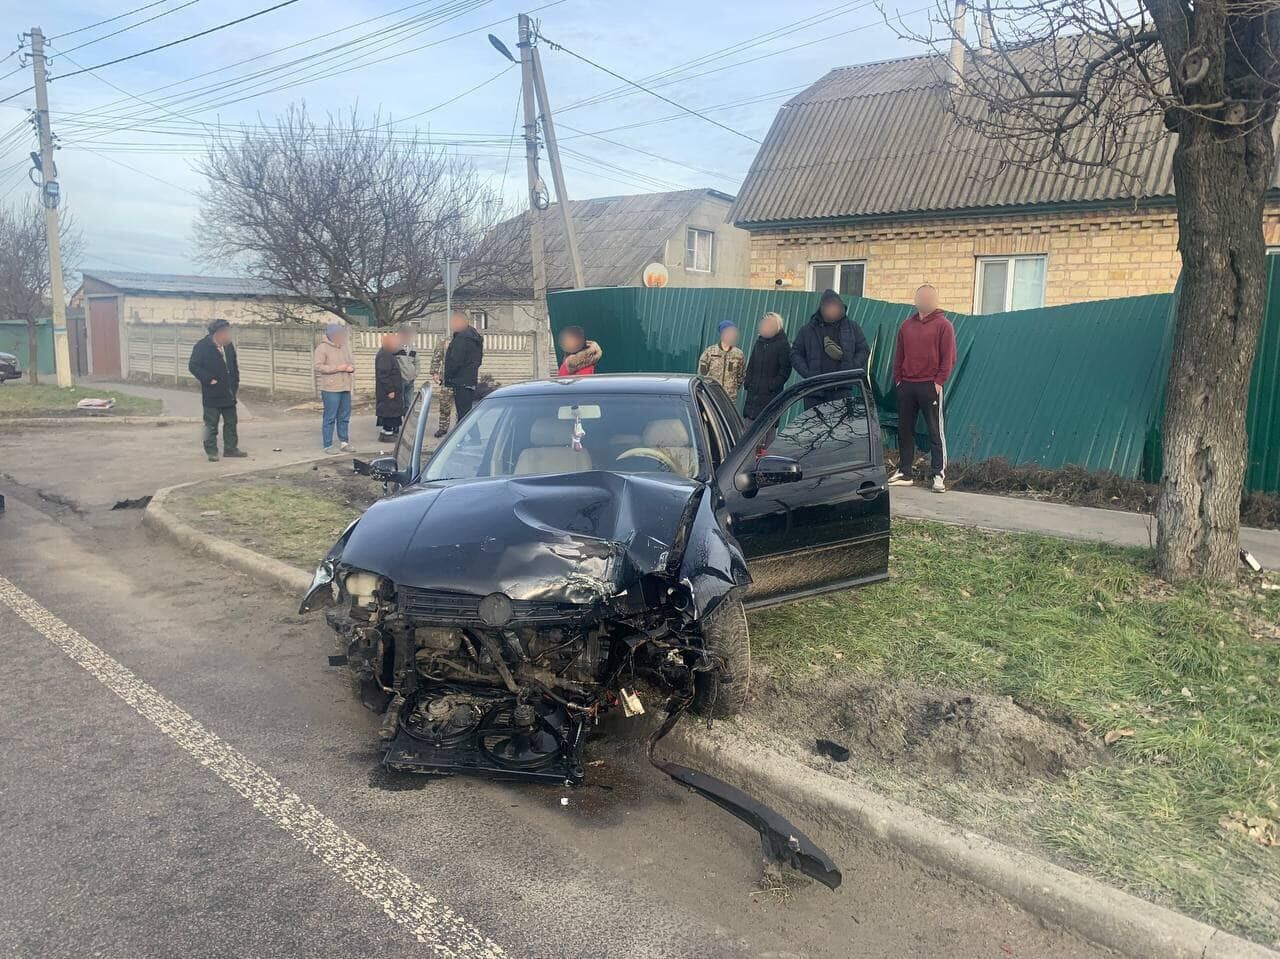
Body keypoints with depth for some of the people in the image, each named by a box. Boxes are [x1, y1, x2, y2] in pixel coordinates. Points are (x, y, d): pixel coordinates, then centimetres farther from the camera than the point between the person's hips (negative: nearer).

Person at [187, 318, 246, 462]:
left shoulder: (229, 346, 7)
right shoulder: (202, 346, -11)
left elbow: (234, 366, 19)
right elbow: (193, 366, -12)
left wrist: (235, 383, 10)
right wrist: (209, 380, -18)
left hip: (229, 393, 6)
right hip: (212, 395, -6)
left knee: (231, 422, 11)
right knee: (211, 425, 2)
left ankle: (231, 448, 21)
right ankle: (212, 452, 8)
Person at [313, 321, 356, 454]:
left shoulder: (345, 346, 13)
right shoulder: (322, 348, -8)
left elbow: (352, 361, 21)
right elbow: (319, 366, -15)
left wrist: (351, 367, -3)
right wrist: (338, 368, -19)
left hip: (345, 387, 7)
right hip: (330, 388, -7)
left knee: (345, 416, 12)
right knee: (330, 417, -3)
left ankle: (344, 442, 22)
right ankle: (328, 445, 4)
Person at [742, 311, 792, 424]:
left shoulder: (782, 344, -4)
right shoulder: (759, 342, 15)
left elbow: (785, 369, -8)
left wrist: (774, 385, -14)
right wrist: (747, 381, 9)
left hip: (770, 394, -6)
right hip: (753, 391, 6)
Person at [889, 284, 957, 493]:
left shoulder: (943, 325, -1)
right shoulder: (907, 325, 13)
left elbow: (948, 358, -5)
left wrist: (939, 381, -11)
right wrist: (898, 378, 7)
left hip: (930, 386, -5)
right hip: (906, 386, 5)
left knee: (936, 431, -3)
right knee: (905, 430, 8)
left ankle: (938, 475, -2)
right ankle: (904, 472, 17)